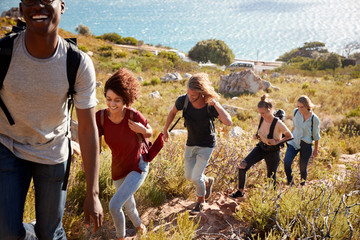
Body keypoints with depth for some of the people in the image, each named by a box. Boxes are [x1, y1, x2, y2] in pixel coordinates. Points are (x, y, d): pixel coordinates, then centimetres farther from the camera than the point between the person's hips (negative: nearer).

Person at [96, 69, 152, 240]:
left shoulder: (134, 116, -26)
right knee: (128, 205, 27)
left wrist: (141, 130, -29)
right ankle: (139, 225, 61)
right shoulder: (101, 116, -19)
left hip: (138, 167, -5)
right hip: (118, 169, 5)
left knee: (114, 205, -17)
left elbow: (149, 133, -7)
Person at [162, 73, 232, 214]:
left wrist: (215, 103, -41)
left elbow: (228, 122, -41)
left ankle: (201, 201, 25)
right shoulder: (183, 100, -20)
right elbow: (173, 112, 2)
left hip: (206, 145, -4)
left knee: (196, 178, -6)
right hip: (191, 144, 4)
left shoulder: (211, 105, -27)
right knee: (189, 176, 15)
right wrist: (165, 129, 9)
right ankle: (207, 181, 48)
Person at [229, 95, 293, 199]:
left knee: (271, 178, 11)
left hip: (272, 152, -4)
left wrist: (277, 142, -22)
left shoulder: (278, 124, -26)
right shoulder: (261, 118, -10)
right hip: (261, 147, 4)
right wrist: (257, 135, -7)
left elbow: (290, 136, -11)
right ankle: (240, 191, -1)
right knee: (243, 165, -15)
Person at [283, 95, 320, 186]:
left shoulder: (314, 119, -16)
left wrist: (316, 149, 7)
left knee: (303, 168, 6)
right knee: (286, 162, -18)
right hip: (294, 142, 3)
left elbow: (316, 135, -2)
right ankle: (290, 184, 1)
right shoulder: (296, 112, -7)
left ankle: (302, 185, 32)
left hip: (306, 145, -2)